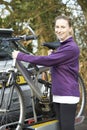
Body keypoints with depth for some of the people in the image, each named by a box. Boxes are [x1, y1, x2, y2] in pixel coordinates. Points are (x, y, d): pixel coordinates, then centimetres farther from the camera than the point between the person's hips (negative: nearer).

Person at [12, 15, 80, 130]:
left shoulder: (71, 47, -15)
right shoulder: (62, 45, 17)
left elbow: (48, 60, -20)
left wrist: (20, 56, -15)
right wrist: (52, 54, -1)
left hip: (68, 95, -9)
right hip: (58, 94, 9)